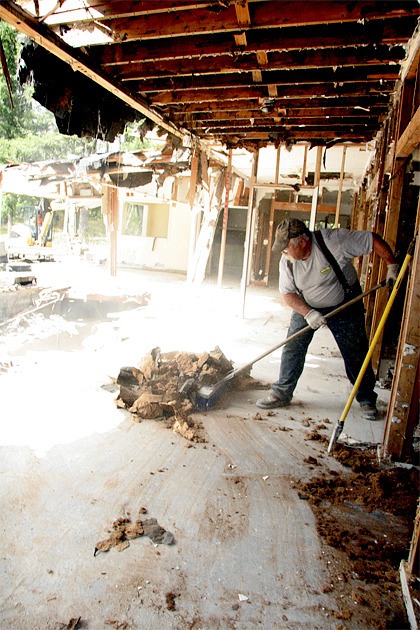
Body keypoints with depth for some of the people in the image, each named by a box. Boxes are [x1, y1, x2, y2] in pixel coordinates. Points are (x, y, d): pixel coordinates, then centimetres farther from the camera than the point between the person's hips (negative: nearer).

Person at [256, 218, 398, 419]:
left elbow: (375, 241, -21)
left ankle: (367, 400, 20)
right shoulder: (287, 261, -16)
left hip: (345, 305, -3)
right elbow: (288, 294, -11)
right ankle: (281, 394, 10)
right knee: (292, 349, -4)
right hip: (306, 306, 3)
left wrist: (392, 267, -22)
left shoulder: (333, 240, -29)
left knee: (355, 354, 3)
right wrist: (308, 313, -24)